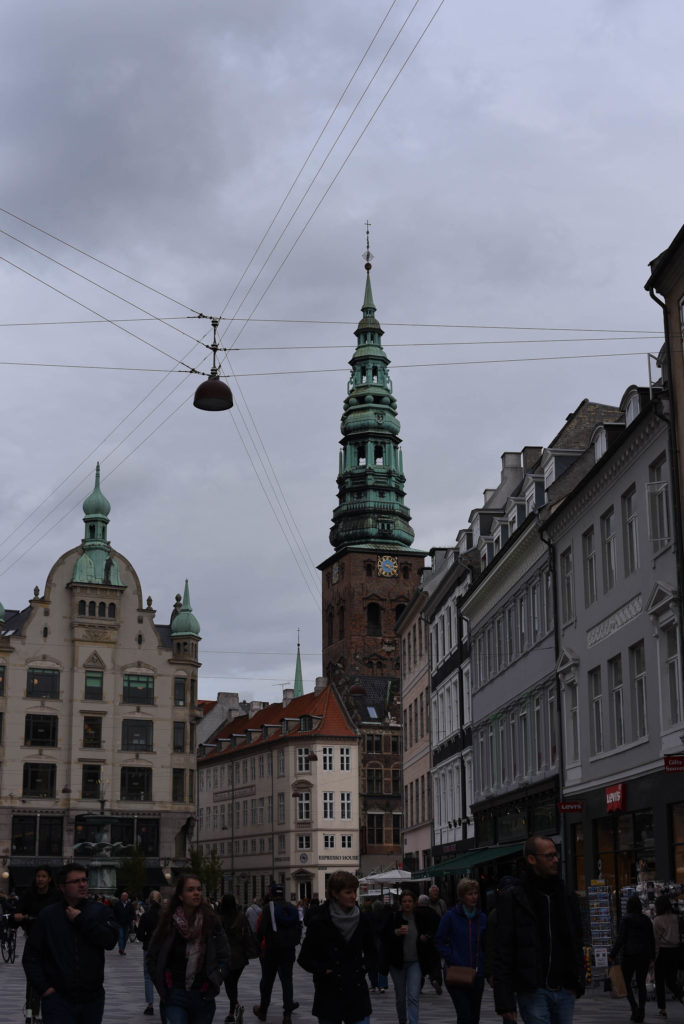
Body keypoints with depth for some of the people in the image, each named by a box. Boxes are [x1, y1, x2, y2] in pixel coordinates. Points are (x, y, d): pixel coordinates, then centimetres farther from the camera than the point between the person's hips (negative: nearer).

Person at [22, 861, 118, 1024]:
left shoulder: (100, 912, 5)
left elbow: (110, 940, -13)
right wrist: (44, 987, -6)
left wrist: (81, 920, -12)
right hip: (58, 998, -2)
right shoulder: (47, 915, 3)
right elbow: (30, 957, 4)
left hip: (92, 998, 2)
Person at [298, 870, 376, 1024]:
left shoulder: (361, 919, 4)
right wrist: (324, 971, -14)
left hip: (357, 993, 3)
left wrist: (364, 967, 1)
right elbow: (305, 958, -2)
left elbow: (371, 952, 18)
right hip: (329, 995, -3)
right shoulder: (319, 922, -7)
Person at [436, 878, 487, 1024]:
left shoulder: (481, 918, 8)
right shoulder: (451, 916, -4)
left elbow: (485, 946, 15)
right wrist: (453, 961, -12)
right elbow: (439, 942, -2)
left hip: (477, 974, 4)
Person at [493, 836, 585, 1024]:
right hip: (533, 992, -5)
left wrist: (577, 982, 6)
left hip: (564, 991, 5)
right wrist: (504, 1001, -12)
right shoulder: (512, 900, -3)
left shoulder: (567, 897, 13)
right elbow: (502, 954, -6)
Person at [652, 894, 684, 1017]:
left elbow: (656, 940, -11)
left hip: (662, 952, -5)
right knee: (671, 981, 12)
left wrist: (653, 956, -8)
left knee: (659, 981, 7)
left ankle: (662, 1008, 7)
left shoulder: (657, 920, -10)